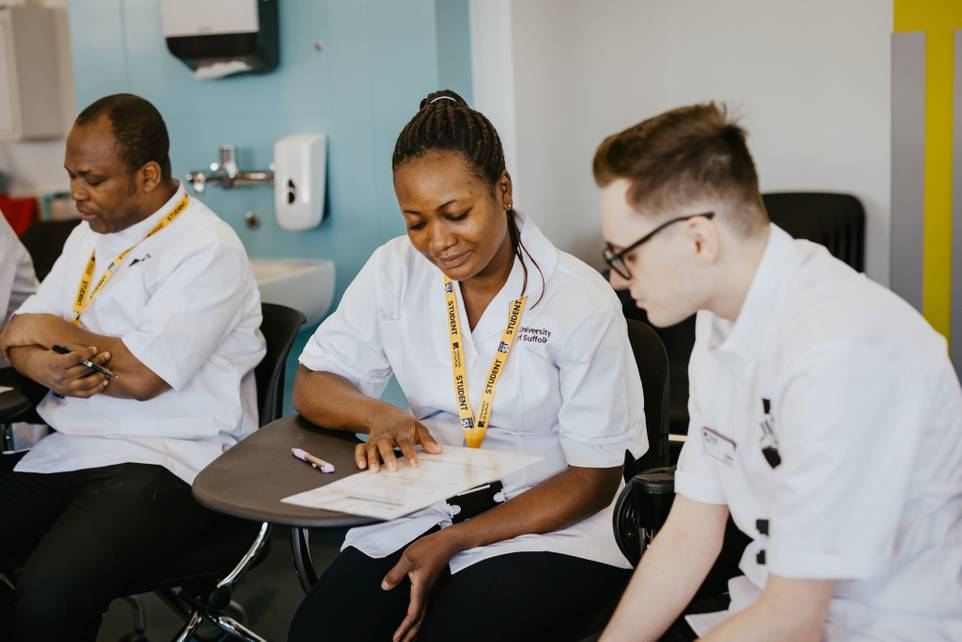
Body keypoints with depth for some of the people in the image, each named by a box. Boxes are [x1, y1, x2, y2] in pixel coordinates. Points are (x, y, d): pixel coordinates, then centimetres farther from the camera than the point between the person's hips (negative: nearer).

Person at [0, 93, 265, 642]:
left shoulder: (207, 249, -10)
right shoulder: (89, 235, 16)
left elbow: (142, 374, -17)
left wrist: (52, 331, -2)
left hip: (168, 464, -7)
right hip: (71, 452, 7)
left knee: (48, 595, -29)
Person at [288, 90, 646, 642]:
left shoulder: (583, 302, -13)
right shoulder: (396, 271, -1)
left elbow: (594, 479, -9)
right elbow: (312, 385, 5)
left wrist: (454, 543, -18)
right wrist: (380, 415, -18)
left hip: (548, 523, -3)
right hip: (423, 509, 3)